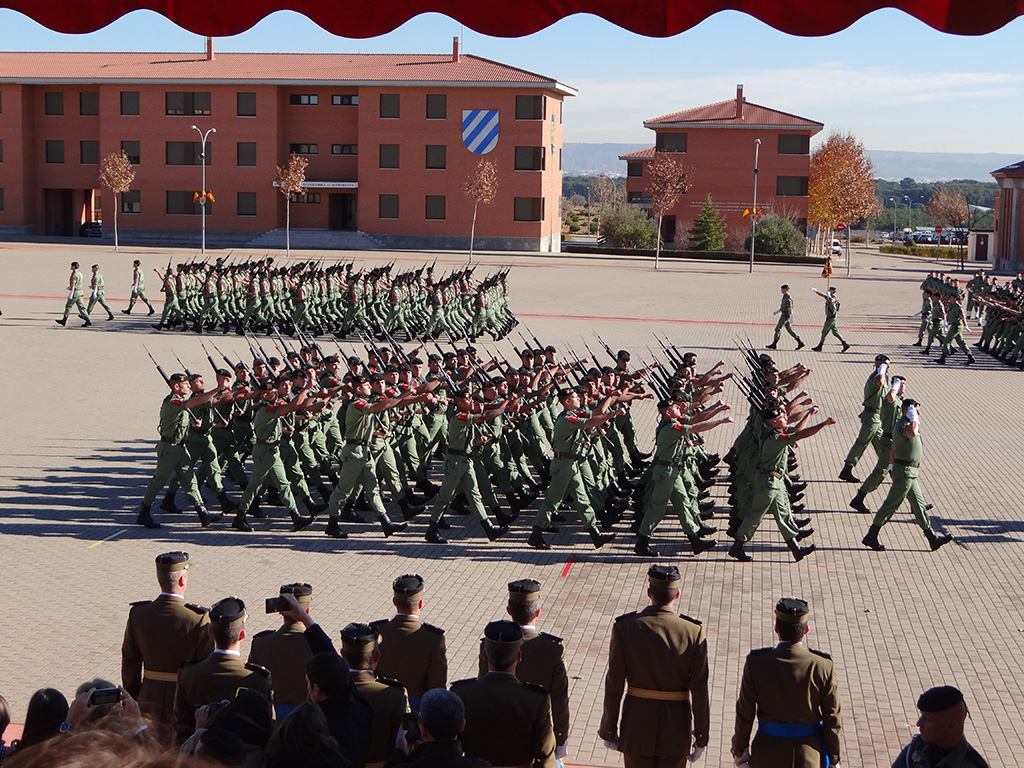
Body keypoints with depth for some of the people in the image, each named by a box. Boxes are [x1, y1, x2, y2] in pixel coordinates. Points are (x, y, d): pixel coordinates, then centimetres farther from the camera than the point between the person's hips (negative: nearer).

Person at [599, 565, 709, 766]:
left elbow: (614, 685, -9)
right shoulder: (694, 632, -13)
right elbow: (700, 691, -10)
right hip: (676, 728, 0)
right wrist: (701, 738, 1)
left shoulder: (624, 628, -13)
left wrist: (608, 731, 2)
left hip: (637, 725, 0)